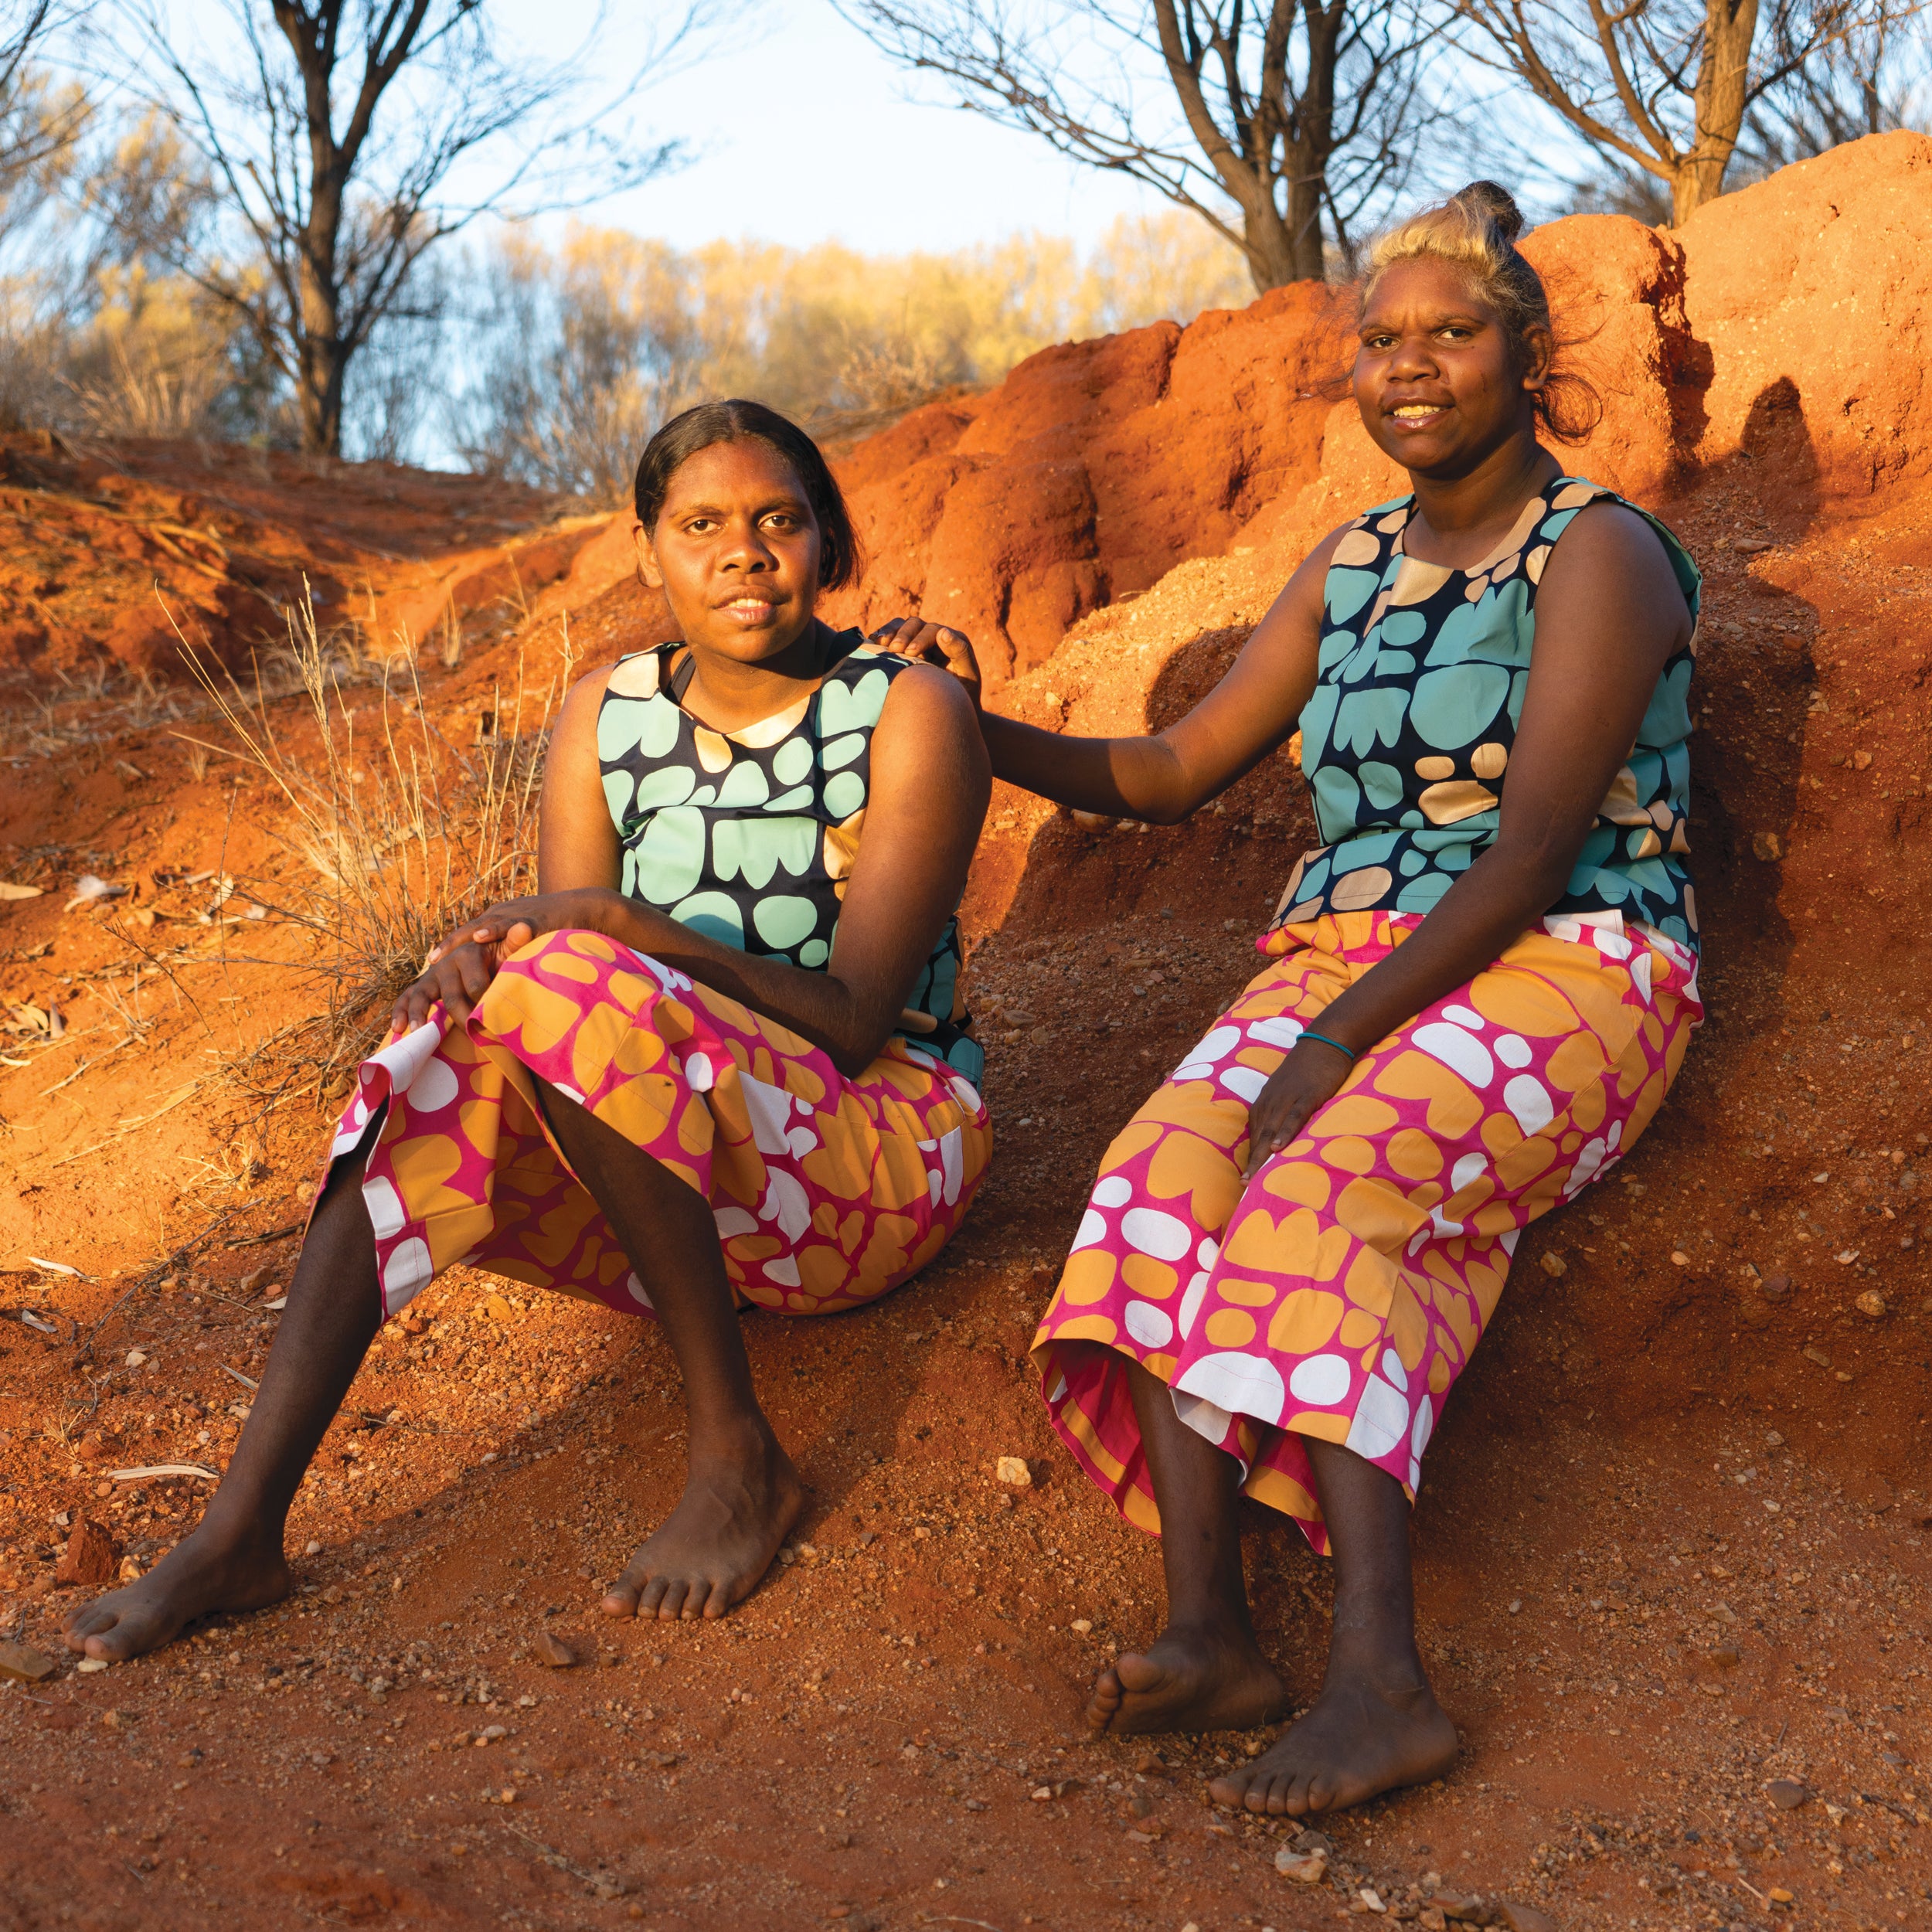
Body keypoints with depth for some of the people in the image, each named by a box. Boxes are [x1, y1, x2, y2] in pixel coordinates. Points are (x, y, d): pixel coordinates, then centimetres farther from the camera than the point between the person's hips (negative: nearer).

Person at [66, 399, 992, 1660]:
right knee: (452, 1047, -26)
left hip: (885, 1149, -5)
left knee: (571, 990, -31)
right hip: (667, 1190, 5)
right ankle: (240, 1534, -30)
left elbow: (854, 1019, -16)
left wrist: (625, 928, -28)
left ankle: (737, 1455, -25)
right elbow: (565, 931, -2)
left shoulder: (911, 715, -9)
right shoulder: (608, 717, 5)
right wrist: (488, 955, -26)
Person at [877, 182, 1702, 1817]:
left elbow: (1534, 850, -15)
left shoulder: (1598, 557, -3)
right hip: (1343, 959, 6)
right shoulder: (1351, 568, 19)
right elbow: (1174, 774, 24)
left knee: (1326, 1182, -34)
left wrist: (1340, 1041, -24)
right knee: (1174, 1169, -26)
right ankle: (1208, 1626, -37)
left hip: (1566, 969, -6)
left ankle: (1379, 1670, -41)